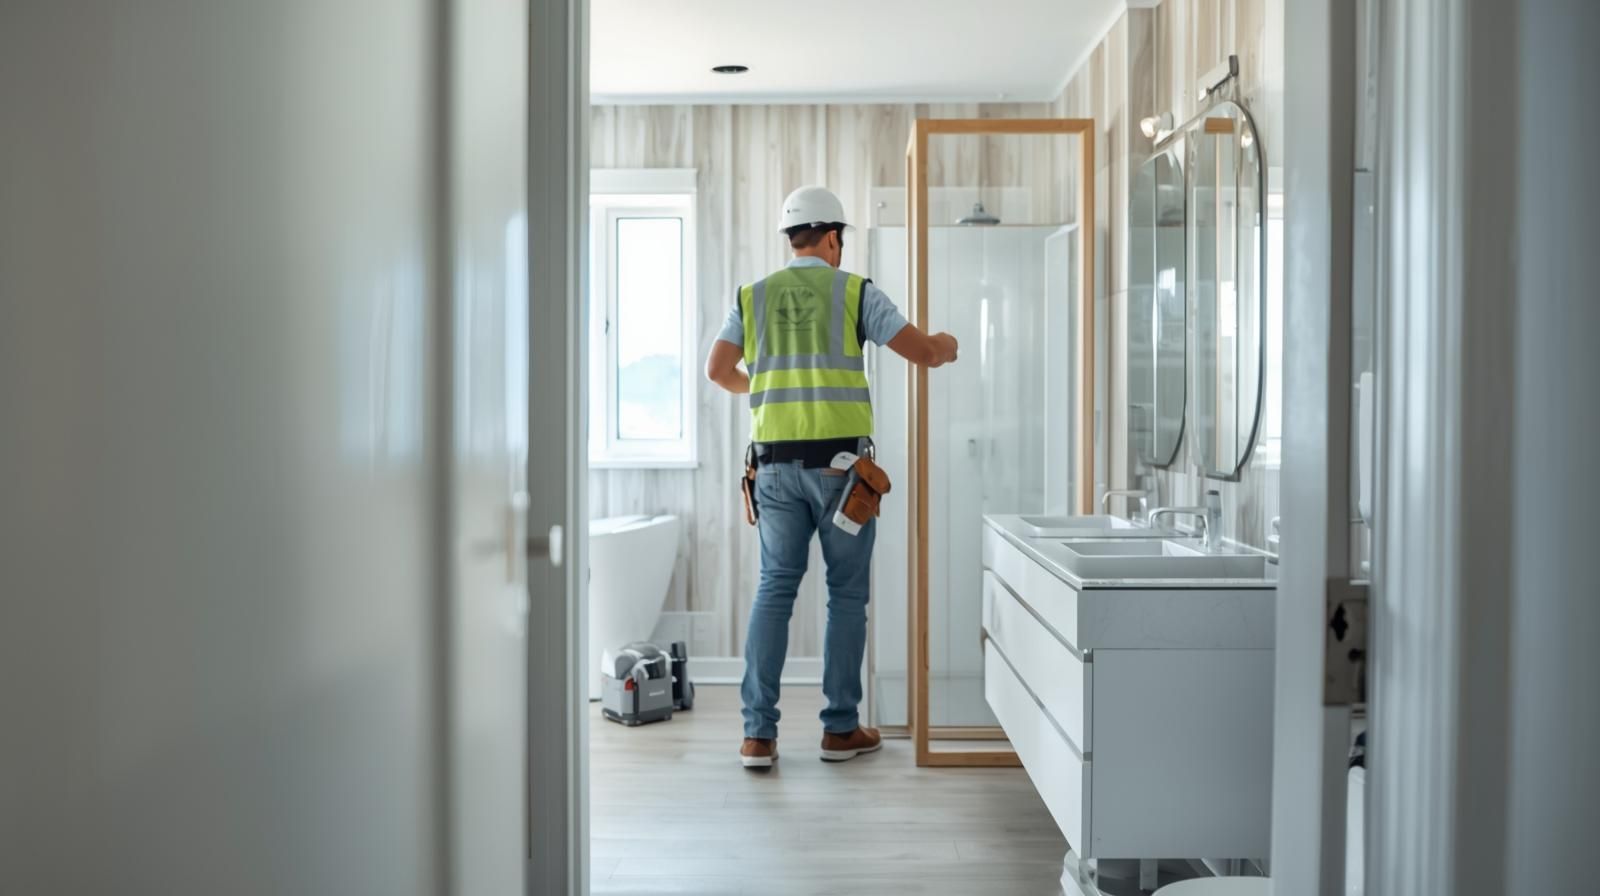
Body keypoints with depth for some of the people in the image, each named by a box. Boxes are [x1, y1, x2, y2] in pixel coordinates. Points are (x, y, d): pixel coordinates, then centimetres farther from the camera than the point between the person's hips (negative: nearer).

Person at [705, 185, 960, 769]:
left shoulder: (753, 296, 9)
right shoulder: (855, 292, 0)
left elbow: (717, 369, 10)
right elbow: (924, 353, -1)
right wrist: (946, 345, 23)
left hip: (777, 461, 3)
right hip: (840, 460, -3)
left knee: (774, 590, 7)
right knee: (846, 593, 8)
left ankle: (758, 734, 4)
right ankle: (840, 729, 14)